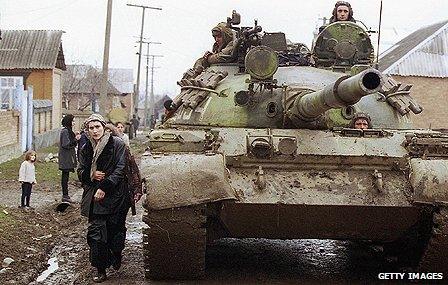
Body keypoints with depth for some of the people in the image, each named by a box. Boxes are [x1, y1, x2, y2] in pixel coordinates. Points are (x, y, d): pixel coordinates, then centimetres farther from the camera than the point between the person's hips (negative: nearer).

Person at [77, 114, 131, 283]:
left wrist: (104, 187, -16)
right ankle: (100, 270, 3)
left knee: (115, 229, 4)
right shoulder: (86, 149, 12)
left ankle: (116, 256, 34)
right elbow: (81, 172, 14)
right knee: (96, 232, -4)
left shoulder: (117, 144, -3)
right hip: (94, 198, 3)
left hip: (115, 195, -3)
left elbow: (120, 170, -9)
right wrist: (92, 174, -9)